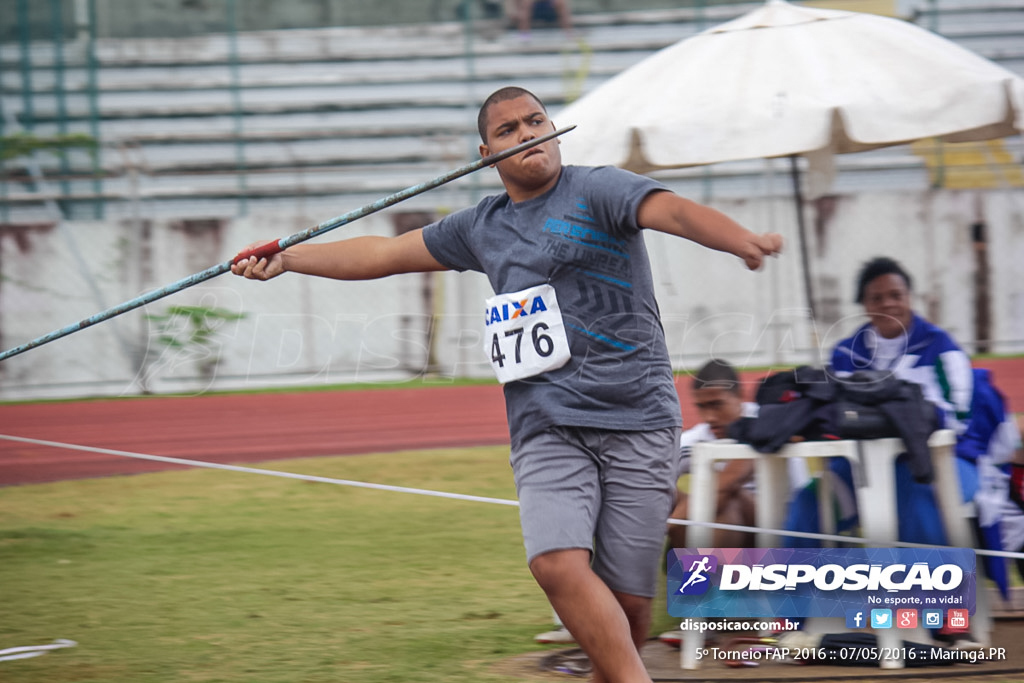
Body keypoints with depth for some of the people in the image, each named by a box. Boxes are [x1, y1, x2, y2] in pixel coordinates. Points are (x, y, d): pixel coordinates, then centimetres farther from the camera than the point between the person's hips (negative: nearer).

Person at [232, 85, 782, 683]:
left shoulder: (598, 191, 2)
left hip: (636, 420, -4)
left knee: (627, 600, -7)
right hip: (546, 427, 4)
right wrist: (285, 258, 29)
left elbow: (673, 211, -17)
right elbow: (383, 254, 30)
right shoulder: (481, 228, 19)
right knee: (559, 565, -23)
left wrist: (743, 241, -37)